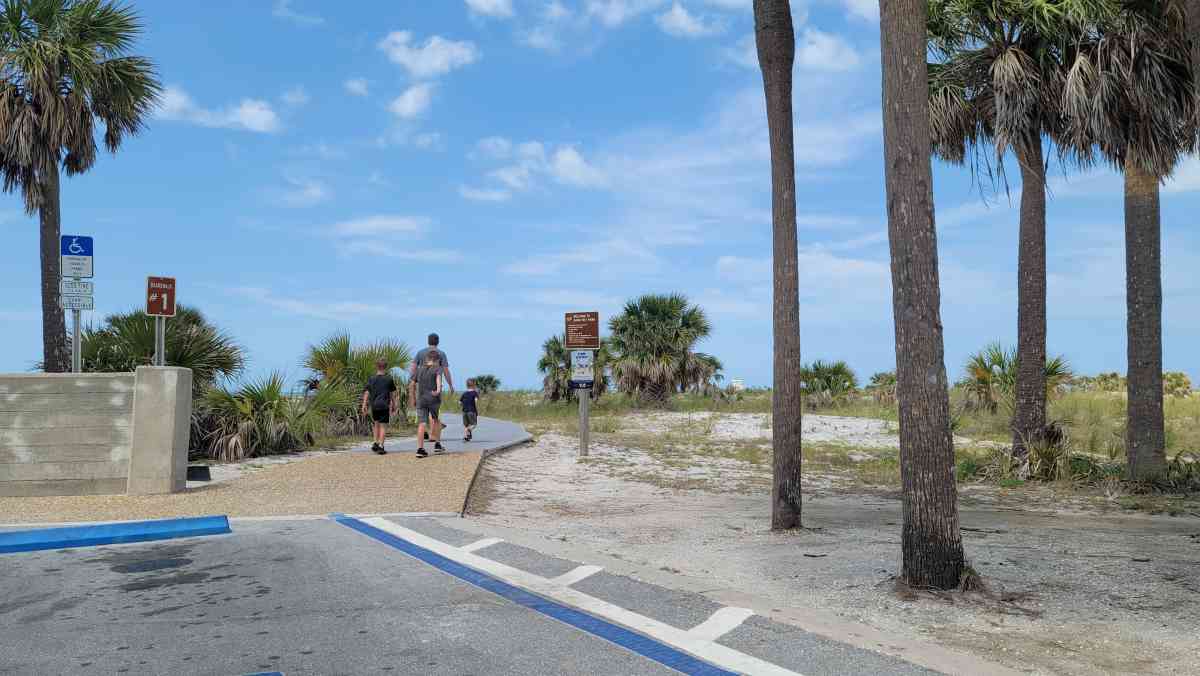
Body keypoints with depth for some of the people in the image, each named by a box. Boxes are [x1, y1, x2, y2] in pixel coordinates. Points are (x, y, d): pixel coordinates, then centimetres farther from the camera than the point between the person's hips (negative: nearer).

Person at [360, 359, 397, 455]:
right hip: (384, 405, -2)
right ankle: (380, 446, -5)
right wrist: (394, 406, 12)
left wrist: (364, 405, 1)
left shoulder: (371, 379, 5)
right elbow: (392, 394, 4)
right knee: (383, 426, 1)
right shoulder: (389, 379, 1)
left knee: (377, 424, 20)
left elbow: (366, 392, 0)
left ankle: (376, 443, 14)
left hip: (374, 405, 2)